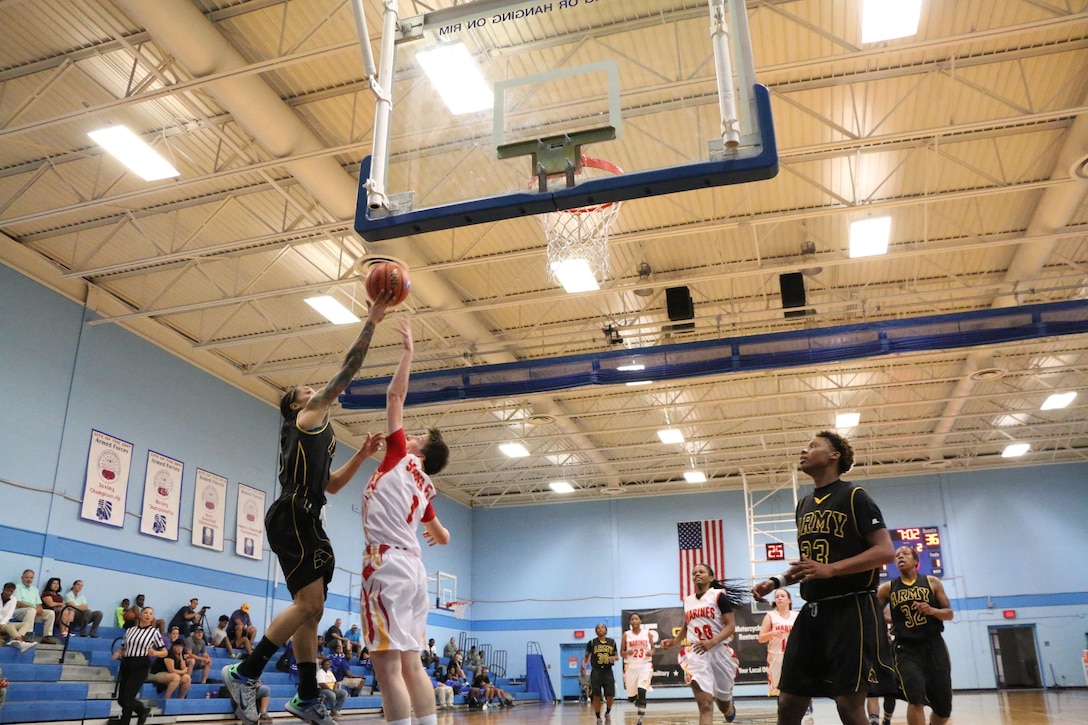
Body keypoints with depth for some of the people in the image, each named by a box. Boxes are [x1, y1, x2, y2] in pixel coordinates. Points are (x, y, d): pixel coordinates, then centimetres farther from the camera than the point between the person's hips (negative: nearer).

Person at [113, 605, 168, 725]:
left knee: (127, 699, -9)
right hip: (126, 664, 5)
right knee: (121, 699, 6)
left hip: (141, 666, -5)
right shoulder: (130, 630, 10)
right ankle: (143, 710, 28)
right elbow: (123, 648, 17)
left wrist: (155, 653, -17)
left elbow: (165, 652, 2)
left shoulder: (154, 632, 0)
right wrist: (118, 654, -4)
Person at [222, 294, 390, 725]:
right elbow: (347, 370, -2)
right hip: (293, 516, -10)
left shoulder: (312, 436, 29)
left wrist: (361, 456, 22)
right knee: (310, 602, -16)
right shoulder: (309, 415, 5)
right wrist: (372, 321, -1)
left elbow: (331, 485, 32)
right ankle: (245, 673, -11)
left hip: (302, 520, 10)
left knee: (312, 608, 8)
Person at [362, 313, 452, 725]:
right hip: (411, 565, 8)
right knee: (410, 663, 10)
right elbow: (440, 535, 36)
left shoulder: (400, 458, 5)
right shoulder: (425, 486, 22)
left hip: (388, 563, -8)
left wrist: (407, 350, 13)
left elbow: (394, 396, 5)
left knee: (387, 664, -11)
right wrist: (440, 532, 59)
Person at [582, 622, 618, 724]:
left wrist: (614, 657, -11)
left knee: (610, 696, -2)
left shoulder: (612, 642, 6)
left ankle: (608, 713, 26)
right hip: (596, 671, -1)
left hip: (608, 671, 1)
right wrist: (583, 663, -14)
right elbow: (586, 656, 6)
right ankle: (598, 718, 11)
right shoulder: (592, 642, 1)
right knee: (596, 696, -2)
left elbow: (617, 656, 12)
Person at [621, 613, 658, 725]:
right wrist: (627, 653, -17)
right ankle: (638, 704, 43)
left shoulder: (648, 633, 1)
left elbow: (653, 649, 10)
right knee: (631, 696, 6)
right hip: (631, 666, 2)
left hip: (645, 665, -2)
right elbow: (621, 653, 5)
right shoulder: (626, 635, 1)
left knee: (641, 691, -21)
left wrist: (651, 653, -13)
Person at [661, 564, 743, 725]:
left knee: (724, 704, 16)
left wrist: (711, 642, -26)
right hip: (696, 654, 2)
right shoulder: (688, 600, 12)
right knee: (705, 705, -17)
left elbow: (731, 626, -11)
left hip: (720, 652, -2)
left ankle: (730, 707, 53)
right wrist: (674, 641, 8)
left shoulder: (719, 596, -4)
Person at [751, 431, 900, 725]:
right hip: (813, 612, 7)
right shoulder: (804, 505, 17)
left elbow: (884, 551, -14)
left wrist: (830, 570, -24)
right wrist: (775, 582, 8)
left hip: (851, 611, -7)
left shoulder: (854, 496, -5)